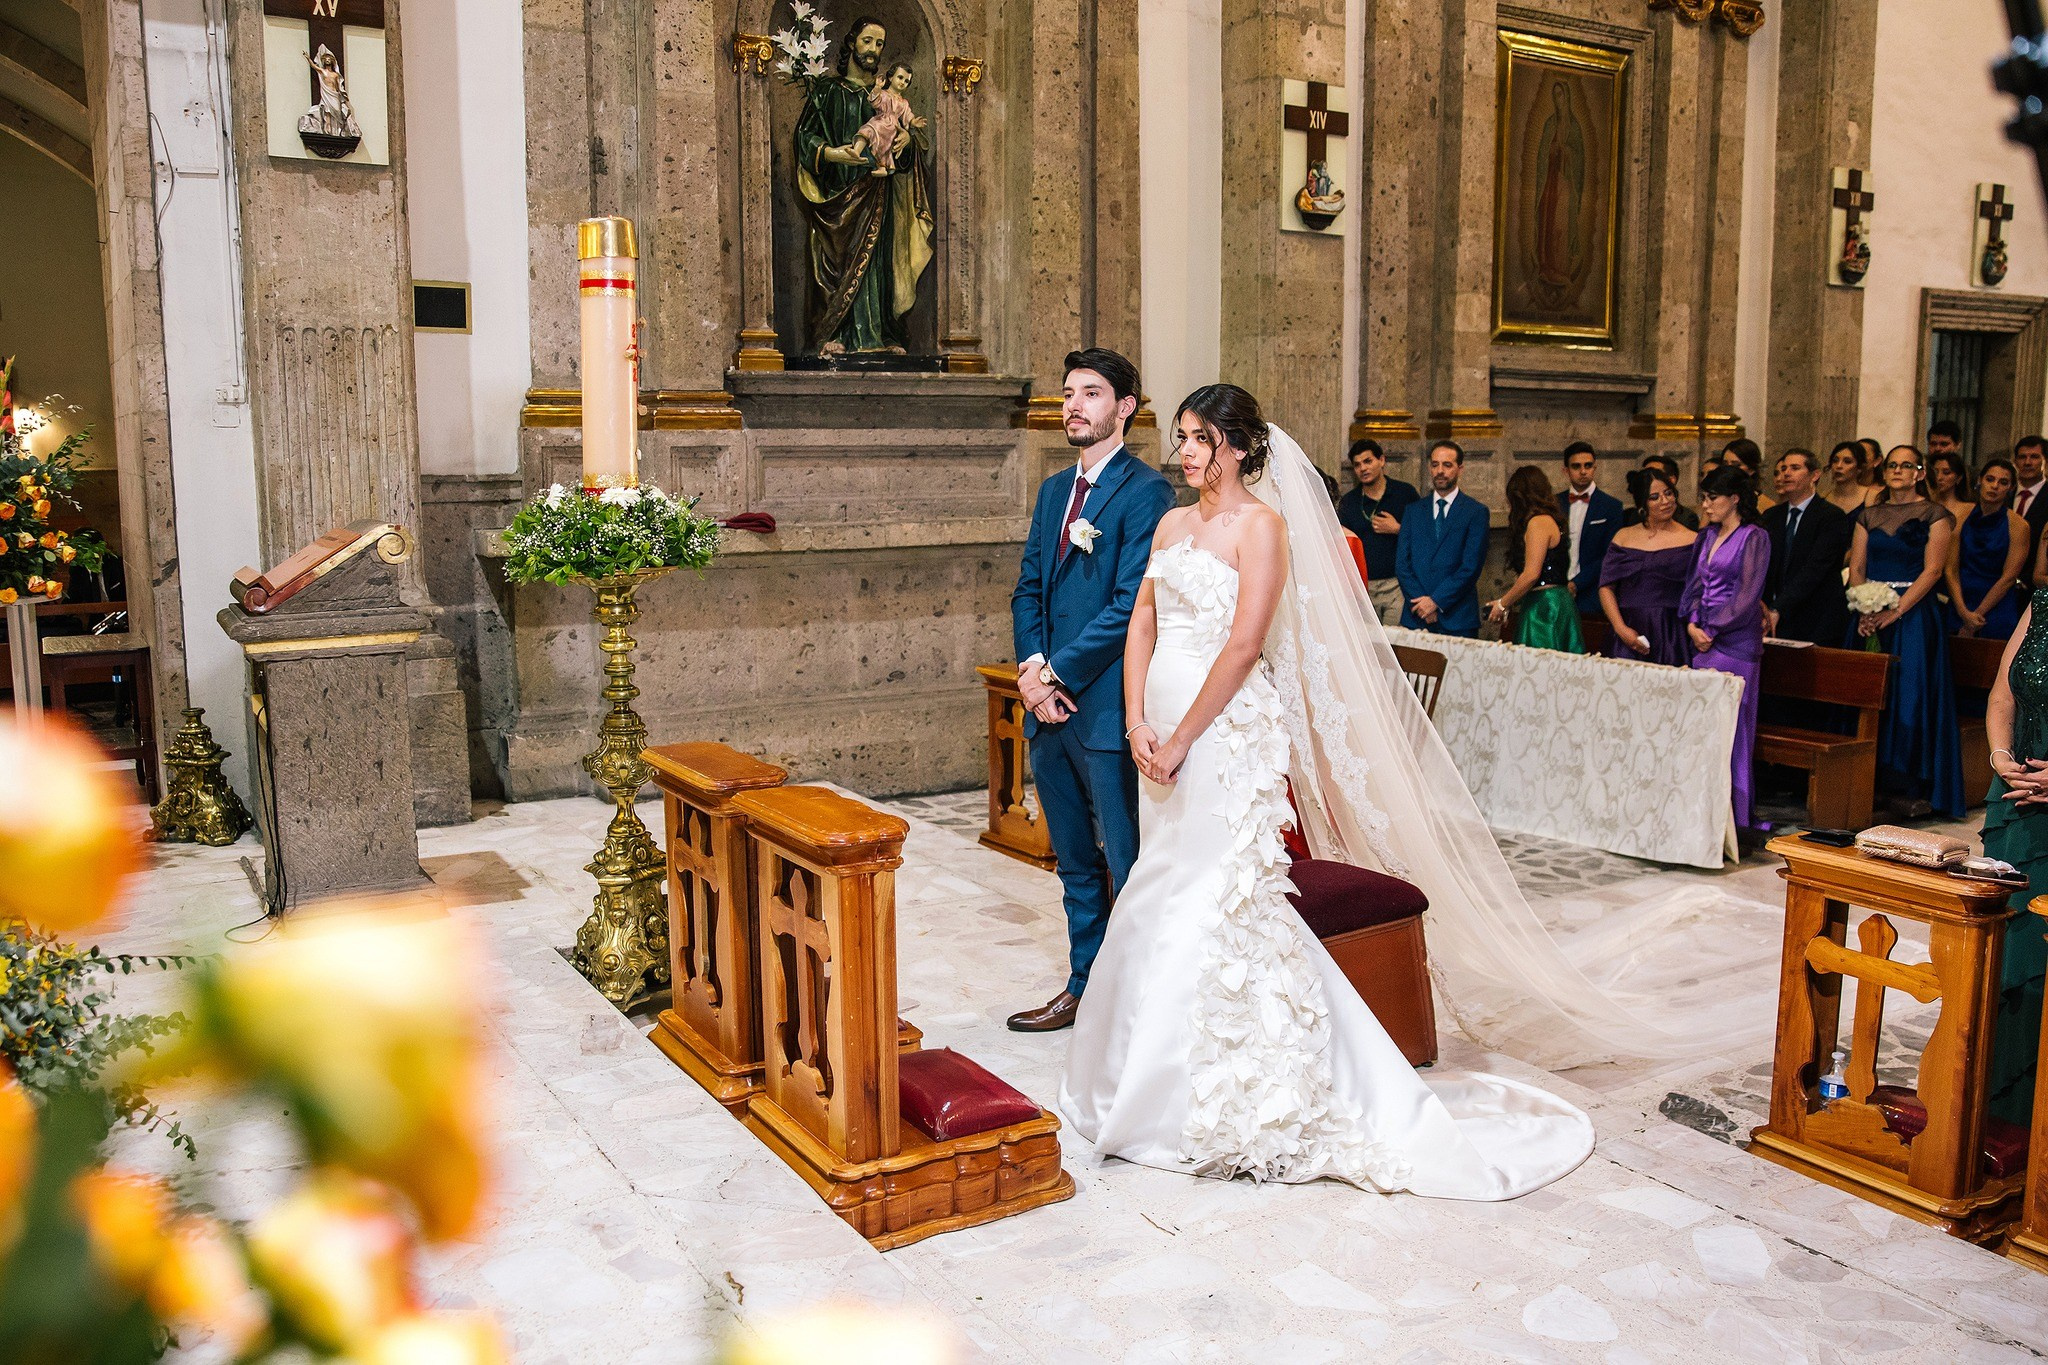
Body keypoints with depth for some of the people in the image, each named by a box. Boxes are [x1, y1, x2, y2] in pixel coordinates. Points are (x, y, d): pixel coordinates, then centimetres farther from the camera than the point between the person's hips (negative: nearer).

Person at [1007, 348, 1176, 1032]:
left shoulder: (1145, 490, -9)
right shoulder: (1054, 490, 16)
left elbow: (1130, 604, -17)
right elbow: (1028, 590, 14)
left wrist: (1057, 673, -15)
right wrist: (1032, 669, -3)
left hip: (1107, 707, -8)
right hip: (1049, 705, 8)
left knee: (1127, 866, 3)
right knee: (1076, 865, 18)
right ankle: (1085, 987, 31)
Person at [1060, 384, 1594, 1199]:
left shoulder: (1258, 526, -7)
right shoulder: (1171, 525, 14)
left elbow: (1244, 644, -15)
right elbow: (1142, 626, 11)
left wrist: (1182, 737, -15)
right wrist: (1137, 723, -2)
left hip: (1225, 733, -7)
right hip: (1163, 731, 7)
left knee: (1212, 896, -4)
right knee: (1166, 899, 13)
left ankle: (1224, 1097, 10)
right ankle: (1163, 1072, 28)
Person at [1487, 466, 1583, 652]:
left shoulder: (1539, 522, -10)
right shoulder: (1547, 520, 19)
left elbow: (1531, 574, -17)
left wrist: (1503, 604, -6)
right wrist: (1506, 603, 14)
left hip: (1545, 607, -9)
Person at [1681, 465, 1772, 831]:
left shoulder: (1754, 538, -5)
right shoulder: (1707, 536, 16)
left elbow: (1748, 595, -11)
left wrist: (1713, 631, -11)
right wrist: (1693, 625, -1)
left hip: (1735, 640, -7)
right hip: (1703, 638, 7)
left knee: (1730, 725, -5)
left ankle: (1735, 817, 1)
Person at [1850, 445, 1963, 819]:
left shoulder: (1935, 516, 0)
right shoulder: (1869, 516, 12)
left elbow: (1932, 569, -9)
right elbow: (1856, 567, 6)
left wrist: (1895, 612, -18)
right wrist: (1863, 611, -9)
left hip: (1913, 613, -4)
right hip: (1870, 615, 4)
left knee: (1910, 696, -7)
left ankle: (1908, 787, -1)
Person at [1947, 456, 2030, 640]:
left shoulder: (2017, 525, -5)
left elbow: (2008, 578, -8)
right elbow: (1951, 570, -1)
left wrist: (1976, 615, -10)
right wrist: (1964, 612, -11)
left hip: (1997, 612, -2)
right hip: (1957, 609, 2)